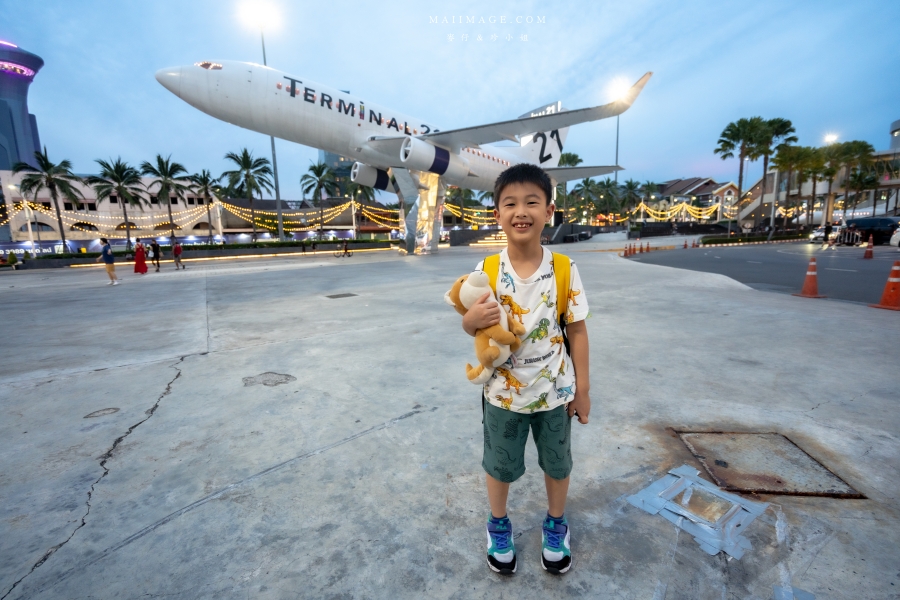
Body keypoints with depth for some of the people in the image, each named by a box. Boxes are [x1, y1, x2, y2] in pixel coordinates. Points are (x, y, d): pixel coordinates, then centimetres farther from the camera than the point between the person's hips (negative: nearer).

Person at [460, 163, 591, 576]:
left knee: (557, 463, 23)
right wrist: (473, 320, -28)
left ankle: (556, 525, 52)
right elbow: (471, 326, -4)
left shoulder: (564, 269, -12)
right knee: (499, 464, 20)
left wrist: (582, 387, -3)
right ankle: (498, 525, 49)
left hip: (555, 390, 1)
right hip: (503, 392, 0)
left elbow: (576, 330, -6)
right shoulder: (486, 270, -13)